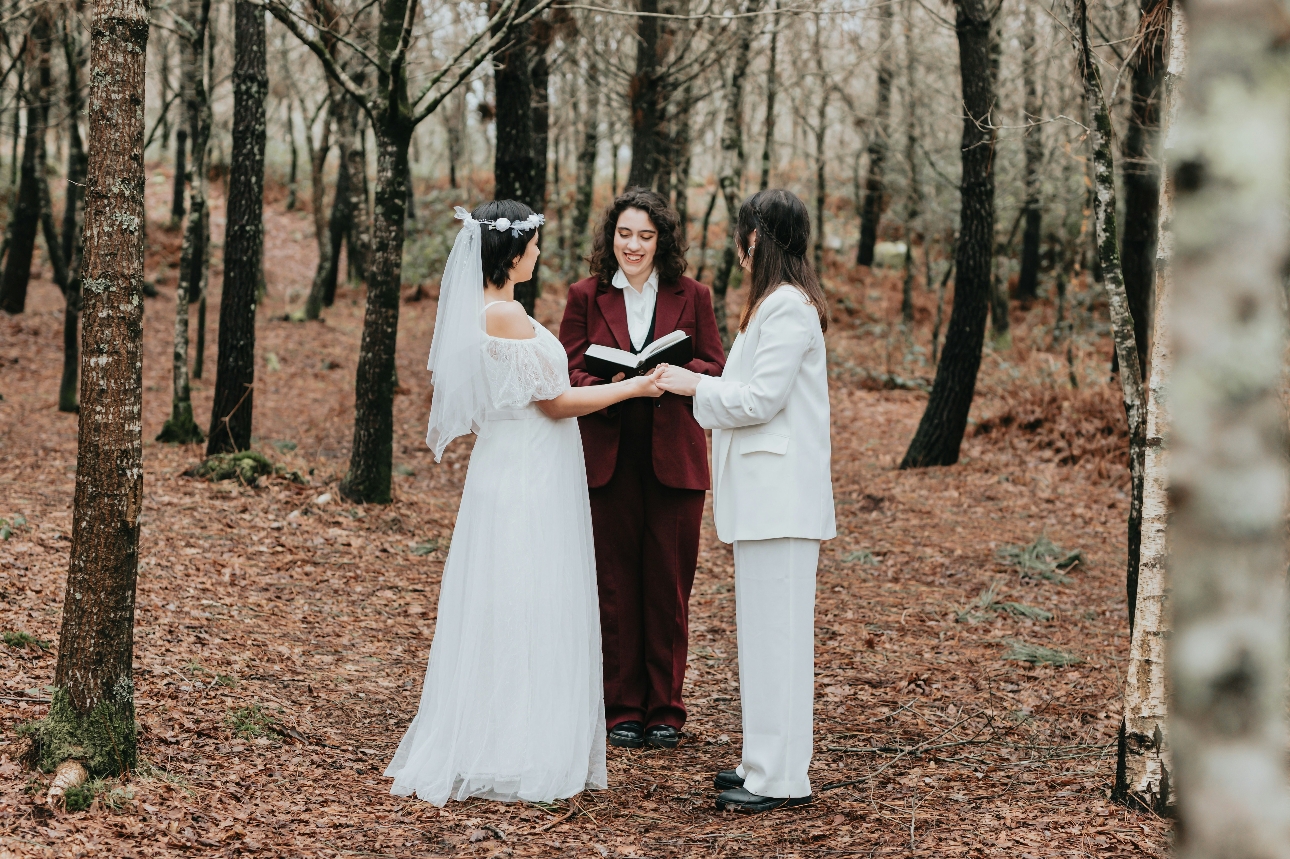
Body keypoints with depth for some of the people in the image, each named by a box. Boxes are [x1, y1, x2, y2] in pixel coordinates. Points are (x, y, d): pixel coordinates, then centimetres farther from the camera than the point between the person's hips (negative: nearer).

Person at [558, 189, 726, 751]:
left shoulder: (691, 297, 6)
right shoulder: (586, 297, 6)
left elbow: (717, 368, 3)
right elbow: (567, 371, 2)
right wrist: (608, 389, -19)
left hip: (674, 459, 0)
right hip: (608, 459, 0)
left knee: (669, 586, 3)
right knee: (616, 587, 4)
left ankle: (665, 709, 13)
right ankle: (623, 709, 14)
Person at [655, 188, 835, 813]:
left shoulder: (786, 306, -15)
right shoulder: (779, 302, 17)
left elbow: (762, 398, -18)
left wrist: (696, 386, -8)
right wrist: (706, 383, 14)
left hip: (779, 496, -11)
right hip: (766, 495, 11)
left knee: (774, 628, -7)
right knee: (764, 626, 14)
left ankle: (780, 778, -4)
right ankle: (768, 761, 22)